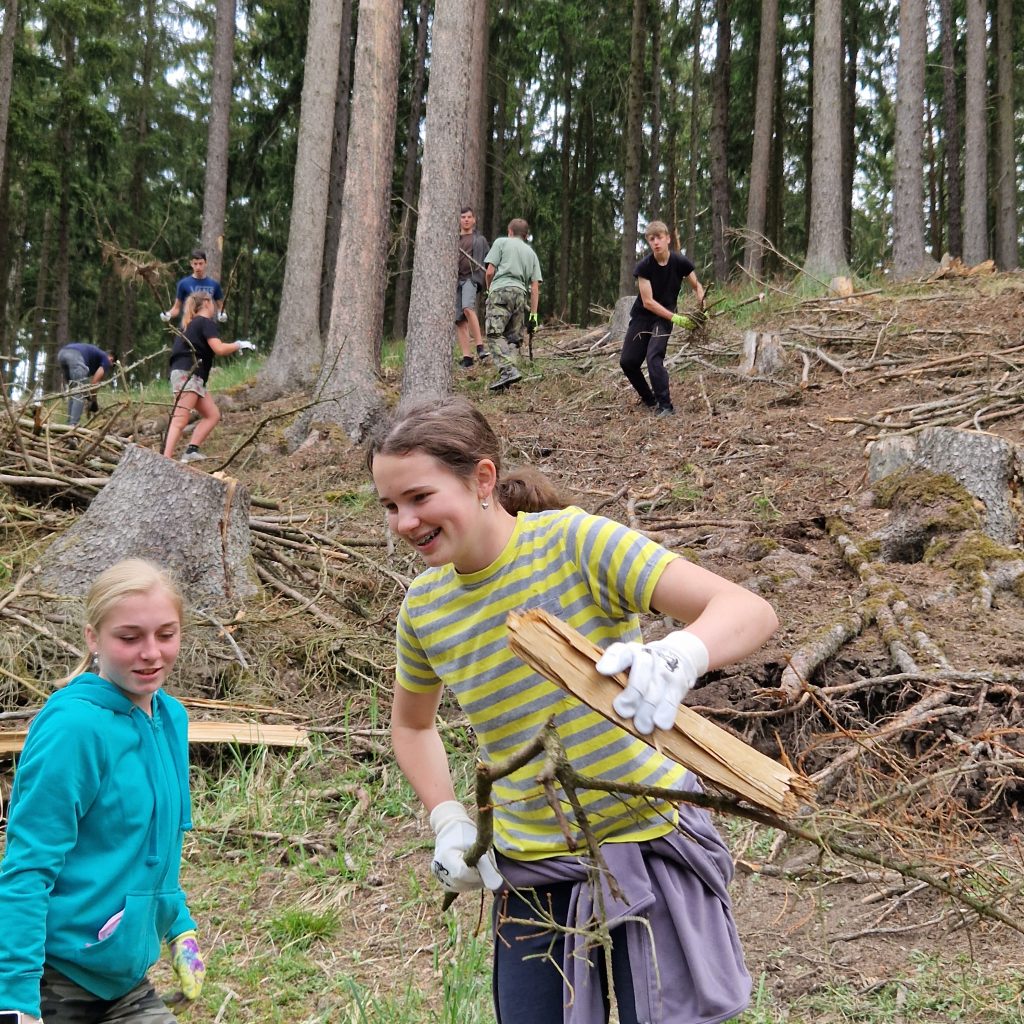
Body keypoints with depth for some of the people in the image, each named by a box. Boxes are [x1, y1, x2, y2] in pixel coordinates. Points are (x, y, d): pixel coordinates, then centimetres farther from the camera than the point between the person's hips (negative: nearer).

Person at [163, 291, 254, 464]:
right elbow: (219, 349, -16)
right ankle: (166, 458, -26)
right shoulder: (206, 322, -4)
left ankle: (191, 451, -4)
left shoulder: (192, 324, 24)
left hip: (194, 377, 10)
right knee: (180, 420, -17)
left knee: (212, 415, 7)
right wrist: (239, 345, -2)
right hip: (187, 374, -10)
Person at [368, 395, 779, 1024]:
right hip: (531, 870, 5)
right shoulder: (424, 608, -2)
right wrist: (447, 820, 4)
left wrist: (680, 656, -46)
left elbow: (751, 612, -25)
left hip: (649, 843, -4)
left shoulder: (576, 542, -18)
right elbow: (412, 724, 19)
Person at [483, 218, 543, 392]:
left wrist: (488, 289, 21)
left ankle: (509, 370, -33)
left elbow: (489, 271, 2)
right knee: (513, 337, 11)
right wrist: (533, 314, 14)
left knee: (494, 335, -15)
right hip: (521, 294, 5)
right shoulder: (531, 253, 24)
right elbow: (535, 287, 16)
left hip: (500, 289, -5)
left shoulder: (501, 242, 12)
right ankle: (508, 371, 0)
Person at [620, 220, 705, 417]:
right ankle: (649, 399, 19)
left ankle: (665, 406, -19)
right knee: (627, 361, -2)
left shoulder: (680, 262, -14)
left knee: (654, 357, -23)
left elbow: (697, 286, 2)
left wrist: (703, 308, -17)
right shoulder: (644, 266, -16)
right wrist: (676, 318, -25)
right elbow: (648, 301, -19)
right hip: (642, 316, 2)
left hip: (664, 318, -2)